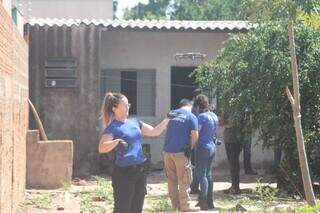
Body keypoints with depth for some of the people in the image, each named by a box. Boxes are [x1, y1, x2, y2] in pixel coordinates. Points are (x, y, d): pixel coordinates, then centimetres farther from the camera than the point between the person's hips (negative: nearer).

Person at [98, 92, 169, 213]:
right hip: (124, 172, -7)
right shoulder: (113, 127, -9)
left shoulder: (135, 122, 12)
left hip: (140, 170, 7)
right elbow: (101, 148, -20)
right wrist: (117, 141, -35)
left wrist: (167, 119, 8)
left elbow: (155, 132, 18)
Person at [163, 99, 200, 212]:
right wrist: (190, 148, 5)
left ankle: (175, 204, 19)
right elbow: (195, 136, -10)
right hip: (180, 151, -5)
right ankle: (185, 206, 3)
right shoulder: (191, 117, -2)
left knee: (171, 179, 12)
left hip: (167, 150, 5)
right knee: (184, 180, 2)